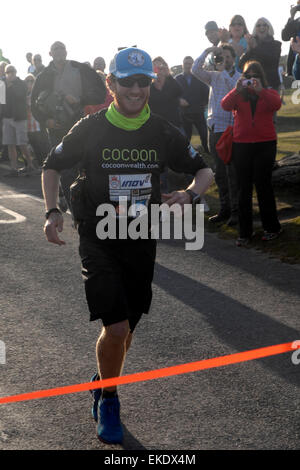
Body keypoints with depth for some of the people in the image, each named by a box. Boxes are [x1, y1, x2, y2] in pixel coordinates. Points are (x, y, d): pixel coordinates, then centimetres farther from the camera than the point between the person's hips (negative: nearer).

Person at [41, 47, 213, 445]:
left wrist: (190, 194, -15)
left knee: (126, 328, 13)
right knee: (116, 328, -14)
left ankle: (102, 383, 42)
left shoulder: (163, 133, -2)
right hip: (99, 242, -3)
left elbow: (204, 169, 7)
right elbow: (53, 166, 6)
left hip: (142, 243, 3)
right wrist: (53, 211, -9)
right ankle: (108, 401, 11)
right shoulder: (90, 129, -7)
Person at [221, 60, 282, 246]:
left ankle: (272, 227, 12)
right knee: (244, 188, 3)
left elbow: (277, 104, -16)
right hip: (241, 145, 2)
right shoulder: (238, 94, 8)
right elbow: (225, 105, -11)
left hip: (265, 145, -2)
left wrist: (260, 90, -26)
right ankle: (245, 232, 9)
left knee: (263, 185, -2)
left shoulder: (269, 93, 6)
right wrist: (237, 90, -23)